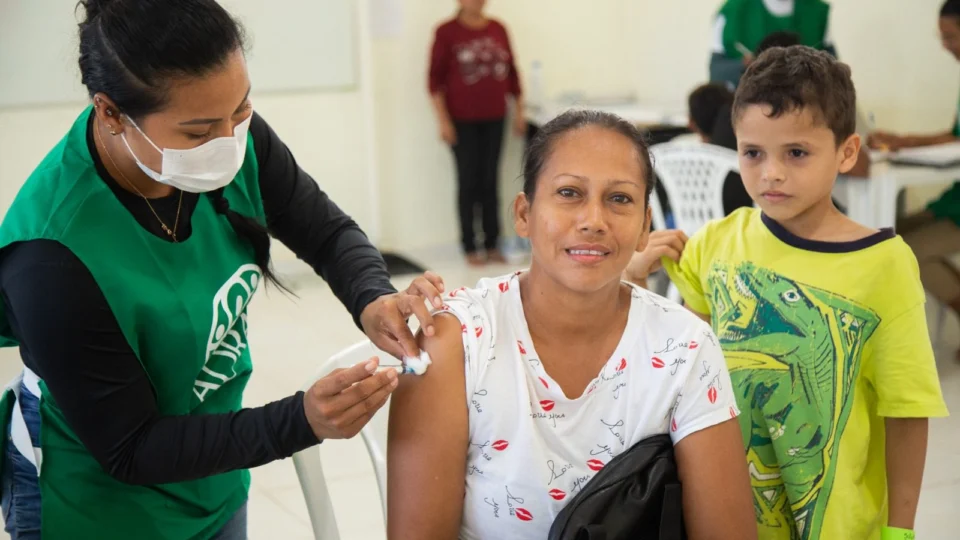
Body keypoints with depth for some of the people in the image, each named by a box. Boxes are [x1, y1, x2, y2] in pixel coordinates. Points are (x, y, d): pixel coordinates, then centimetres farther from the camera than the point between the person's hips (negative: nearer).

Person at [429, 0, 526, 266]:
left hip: (494, 119, 3)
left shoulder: (498, 29, 8)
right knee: (468, 181, 0)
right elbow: (435, 79, -5)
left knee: (490, 181, 5)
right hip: (463, 121, -3)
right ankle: (469, 247, 8)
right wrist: (443, 121, -11)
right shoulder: (447, 32, -3)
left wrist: (519, 111, 10)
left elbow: (511, 72, 13)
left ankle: (492, 244, 11)